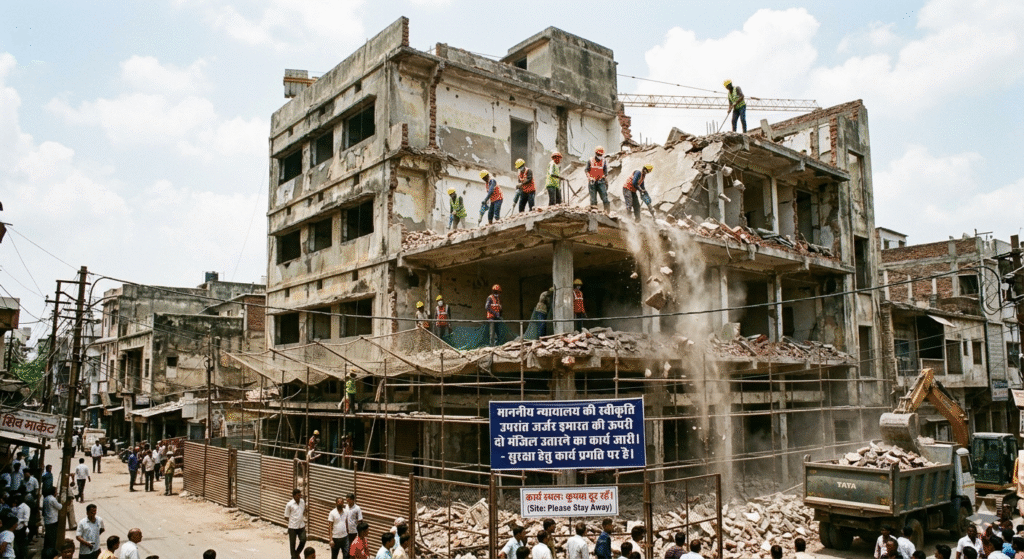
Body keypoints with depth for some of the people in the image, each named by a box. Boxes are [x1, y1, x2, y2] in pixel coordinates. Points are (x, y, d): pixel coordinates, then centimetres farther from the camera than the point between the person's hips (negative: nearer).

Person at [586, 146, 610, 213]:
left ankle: (607, 211, -9)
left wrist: (606, 183, 12)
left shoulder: (604, 162, 11)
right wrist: (590, 178, -10)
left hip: (601, 182, 1)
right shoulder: (590, 161, 8)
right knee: (593, 198, -1)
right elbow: (587, 171, 5)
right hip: (592, 182, -1)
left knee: (604, 197, -8)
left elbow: (606, 173, 14)